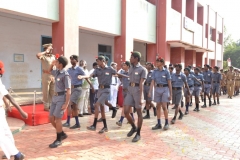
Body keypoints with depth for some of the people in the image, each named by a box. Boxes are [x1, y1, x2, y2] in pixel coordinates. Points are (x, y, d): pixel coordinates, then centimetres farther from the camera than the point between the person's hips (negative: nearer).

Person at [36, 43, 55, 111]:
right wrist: (45, 52, -18)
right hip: (46, 75, -6)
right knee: (46, 92, 0)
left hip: (53, 75, 6)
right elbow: (38, 55, -29)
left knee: (52, 92, 11)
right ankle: (46, 106, 8)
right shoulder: (43, 56, -7)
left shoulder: (53, 56, 13)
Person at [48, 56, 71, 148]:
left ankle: (58, 140, 10)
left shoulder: (65, 75, -16)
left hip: (62, 98, -9)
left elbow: (68, 91, -18)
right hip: (55, 97, 9)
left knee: (57, 118, -5)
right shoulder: (57, 72, 8)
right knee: (51, 118, 10)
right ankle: (62, 134, 27)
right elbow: (50, 71, 33)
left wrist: (66, 103, -22)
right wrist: (52, 64, 13)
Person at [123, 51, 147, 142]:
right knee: (126, 112, 0)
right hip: (130, 90, 6)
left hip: (137, 90, -6)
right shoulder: (131, 68, 14)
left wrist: (141, 97, -18)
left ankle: (138, 134, 14)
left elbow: (141, 84, -14)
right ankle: (133, 127, 24)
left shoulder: (142, 69, -7)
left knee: (139, 112, 3)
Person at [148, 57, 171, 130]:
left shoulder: (166, 71, -5)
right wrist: (150, 92, -12)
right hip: (157, 89, 4)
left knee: (164, 106, -7)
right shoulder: (154, 71, 4)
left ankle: (166, 123, 8)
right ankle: (159, 124, 15)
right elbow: (152, 82, -1)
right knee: (158, 106, 6)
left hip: (165, 89, -4)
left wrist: (170, 94, -4)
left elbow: (169, 83, -3)